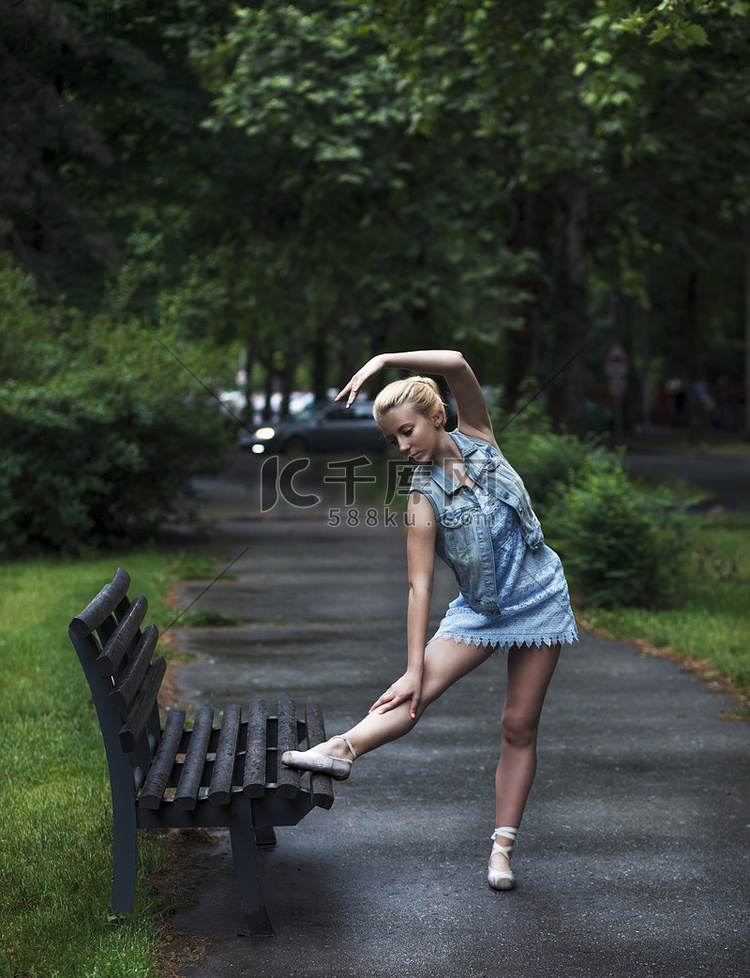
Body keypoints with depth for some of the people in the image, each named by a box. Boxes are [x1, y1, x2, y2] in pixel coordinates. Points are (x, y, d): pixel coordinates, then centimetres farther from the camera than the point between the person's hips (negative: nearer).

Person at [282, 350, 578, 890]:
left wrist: (383, 359, -23)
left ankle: (503, 847, 7)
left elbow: (458, 364, -20)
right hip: (479, 608, -1)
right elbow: (420, 587, -16)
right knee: (418, 689, -23)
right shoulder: (425, 499, -11)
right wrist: (414, 668, -22)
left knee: (520, 726, 2)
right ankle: (344, 748, -39)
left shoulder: (476, 436, -5)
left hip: (539, 597, 1)